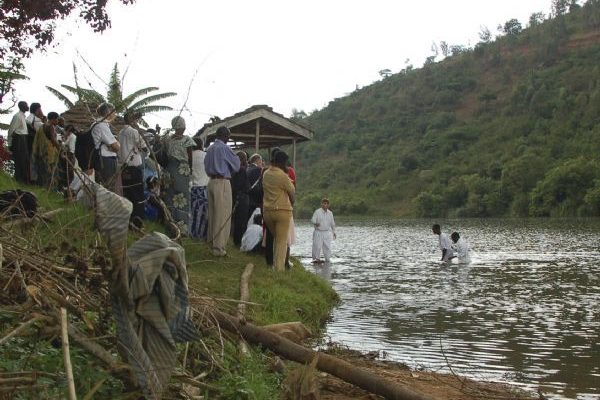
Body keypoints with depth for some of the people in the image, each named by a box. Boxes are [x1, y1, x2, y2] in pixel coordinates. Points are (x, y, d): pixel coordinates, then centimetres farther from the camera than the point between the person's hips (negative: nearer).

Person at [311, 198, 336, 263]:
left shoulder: (330, 213, 9)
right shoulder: (317, 212, -5)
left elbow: (332, 223, 19)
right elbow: (313, 220, -13)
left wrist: (334, 232, 22)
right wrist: (316, 223, -35)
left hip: (327, 233, 4)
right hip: (318, 232, -4)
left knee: (327, 247, 4)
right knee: (317, 246, -6)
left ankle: (327, 259, 12)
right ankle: (316, 258, 5)